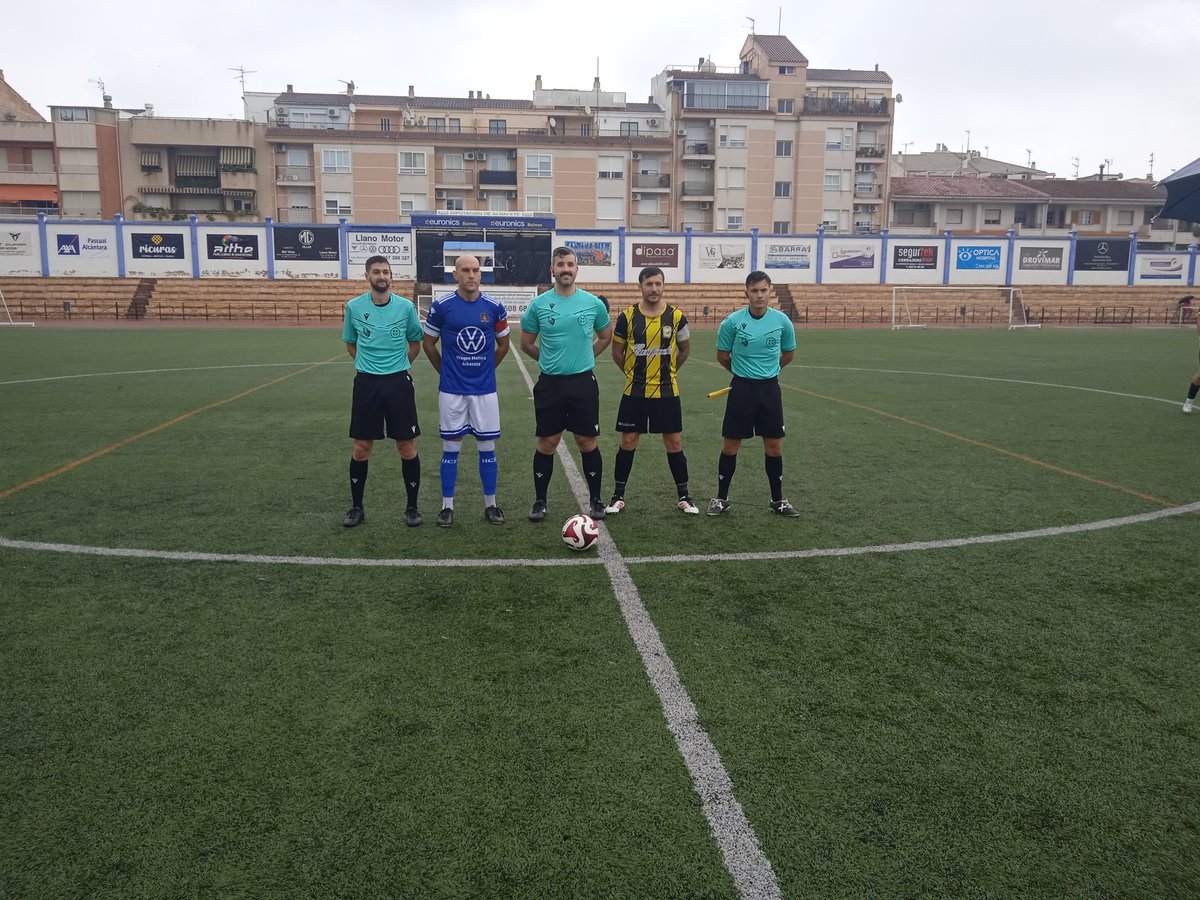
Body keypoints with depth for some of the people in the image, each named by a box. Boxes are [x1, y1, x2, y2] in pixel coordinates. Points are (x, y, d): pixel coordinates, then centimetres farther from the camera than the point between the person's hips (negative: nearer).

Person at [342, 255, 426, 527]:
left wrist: (399, 366, 10)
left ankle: (412, 507, 15)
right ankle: (356, 507, 20)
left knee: (407, 447, 1)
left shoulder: (406, 306, -2)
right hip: (366, 383, 1)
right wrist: (368, 365, 10)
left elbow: (415, 343, 12)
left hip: (399, 382, 0)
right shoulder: (354, 307, 0)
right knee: (361, 447, 4)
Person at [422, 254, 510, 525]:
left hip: (485, 390, 1)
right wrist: (447, 371, 11)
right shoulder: (441, 307, -5)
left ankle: (490, 505, 18)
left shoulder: (495, 307, -1)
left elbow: (503, 345, 13)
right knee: (451, 448, 5)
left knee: (487, 448, 6)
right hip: (451, 391, -1)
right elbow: (428, 344, 8)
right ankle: (447, 506, 15)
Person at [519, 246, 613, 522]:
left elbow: (605, 337, 16)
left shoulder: (593, 303, -1)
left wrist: (584, 358, 11)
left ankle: (595, 500, 19)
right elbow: (526, 344, 10)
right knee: (547, 444, 4)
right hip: (549, 383, 0)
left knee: (587, 442, 5)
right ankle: (539, 501, 17)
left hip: (584, 382, 0)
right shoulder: (538, 304, -2)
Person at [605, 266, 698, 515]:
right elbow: (617, 351, 8)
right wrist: (634, 373, 10)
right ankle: (618, 496, 15)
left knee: (674, 443, 4)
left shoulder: (676, 316, -3)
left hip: (666, 391, 0)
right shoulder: (627, 316, -4)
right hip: (635, 392, 0)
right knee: (628, 443, 4)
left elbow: (685, 349, 13)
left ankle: (684, 497, 17)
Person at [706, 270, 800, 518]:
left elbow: (789, 354, 14)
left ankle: (778, 499, 22)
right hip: (741, 388, -1)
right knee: (731, 445, 3)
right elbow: (722, 356, 6)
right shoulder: (732, 321, -8)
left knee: (774, 446, 7)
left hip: (769, 388, 2)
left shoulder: (782, 321, -3)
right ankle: (721, 498, 18)